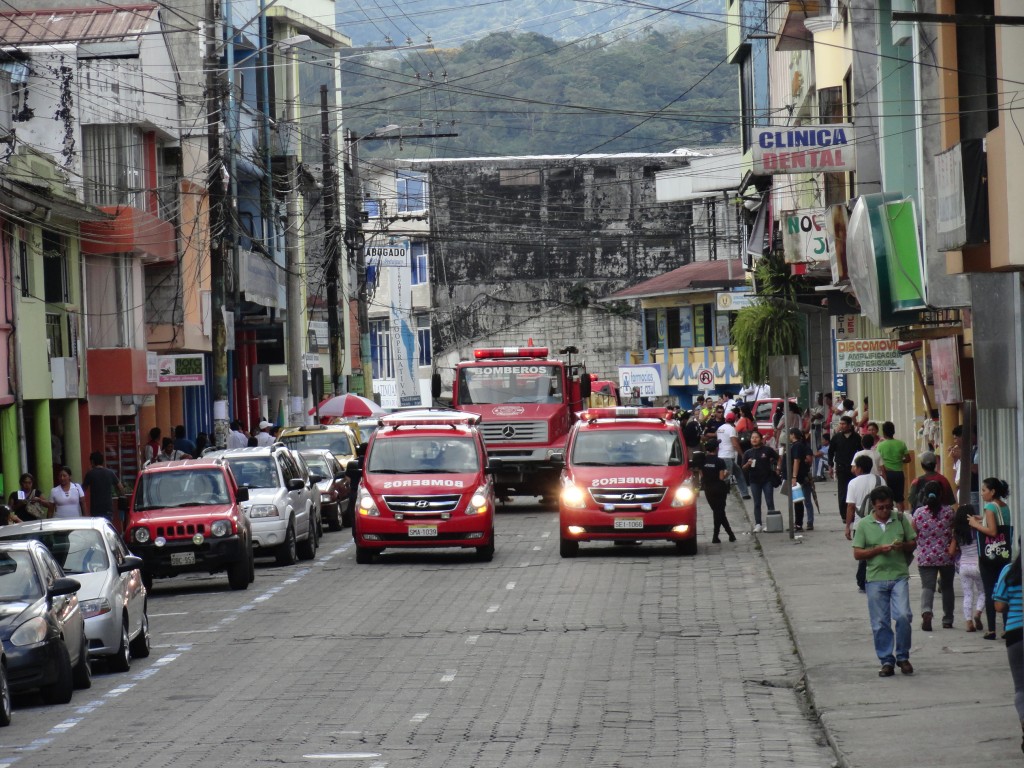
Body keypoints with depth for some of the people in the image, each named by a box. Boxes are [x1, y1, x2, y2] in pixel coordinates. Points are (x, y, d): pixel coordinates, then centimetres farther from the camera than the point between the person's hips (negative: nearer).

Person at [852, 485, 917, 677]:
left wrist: (903, 546, -9)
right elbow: (857, 553, 0)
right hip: (876, 579, 0)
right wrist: (878, 549, -13)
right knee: (880, 623, 2)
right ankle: (887, 661, 12)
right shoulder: (864, 525, 2)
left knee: (903, 616, -14)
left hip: (899, 576, 0)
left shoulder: (900, 519, 6)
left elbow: (913, 544, 13)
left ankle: (902, 657, 4)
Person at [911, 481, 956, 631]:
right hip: (946, 556, 1)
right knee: (947, 587, 16)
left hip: (925, 557, 0)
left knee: (927, 587, -3)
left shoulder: (918, 513, -3)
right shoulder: (949, 511, -5)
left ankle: (926, 611, -31)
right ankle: (947, 620, 24)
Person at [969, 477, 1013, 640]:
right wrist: (982, 520, 14)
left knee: (989, 591, -2)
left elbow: (992, 531, -22)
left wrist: (976, 524, -11)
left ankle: (991, 630, -4)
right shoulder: (1005, 506, 9)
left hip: (989, 555, -7)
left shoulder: (990, 507, -13)